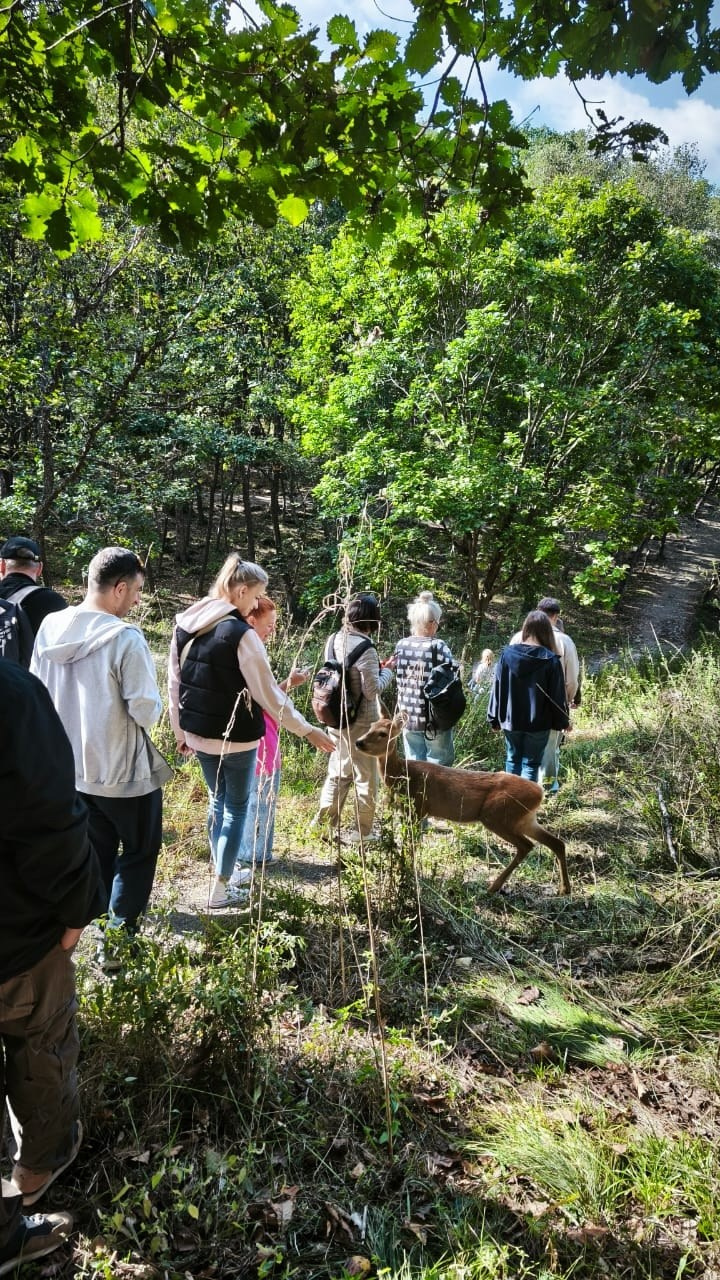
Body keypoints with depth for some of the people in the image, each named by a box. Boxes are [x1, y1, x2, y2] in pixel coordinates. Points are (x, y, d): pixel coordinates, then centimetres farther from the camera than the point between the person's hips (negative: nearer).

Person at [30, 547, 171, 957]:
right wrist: (153, 702, -1)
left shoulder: (50, 627, -5)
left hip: (71, 766, 6)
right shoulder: (126, 638, -24)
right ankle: (118, 936, 17)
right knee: (139, 852, 15)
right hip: (124, 770, -6)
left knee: (95, 852, 24)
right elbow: (146, 711, -22)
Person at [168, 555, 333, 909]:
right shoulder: (241, 634, -20)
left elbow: (174, 685, 8)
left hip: (199, 734, 7)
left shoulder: (183, 625, 2)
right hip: (235, 738, -6)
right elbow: (269, 694, -17)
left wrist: (181, 731, 18)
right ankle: (220, 890, 16)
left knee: (218, 800, 23)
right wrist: (307, 731, -8)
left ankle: (224, 872, 35)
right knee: (237, 807, 11)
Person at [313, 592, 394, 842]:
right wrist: (387, 671, -3)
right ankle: (362, 830, 17)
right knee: (366, 777, 8)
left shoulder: (334, 640, 1)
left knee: (338, 772, 20)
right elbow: (372, 690, -19)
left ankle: (324, 823, 27)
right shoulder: (365, 648, -21)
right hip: (361, 722, -7)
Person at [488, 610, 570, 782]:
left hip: (511, 720, 3)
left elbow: (497, 689, -1)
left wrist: (494, 718, 7)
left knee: (512, 760, 18)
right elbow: (558, 695, -8)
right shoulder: (550, 660, -12)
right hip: (538, 723, -3)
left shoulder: (507, 654, -4)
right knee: (531, 764, 6)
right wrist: (563, 721, 6)